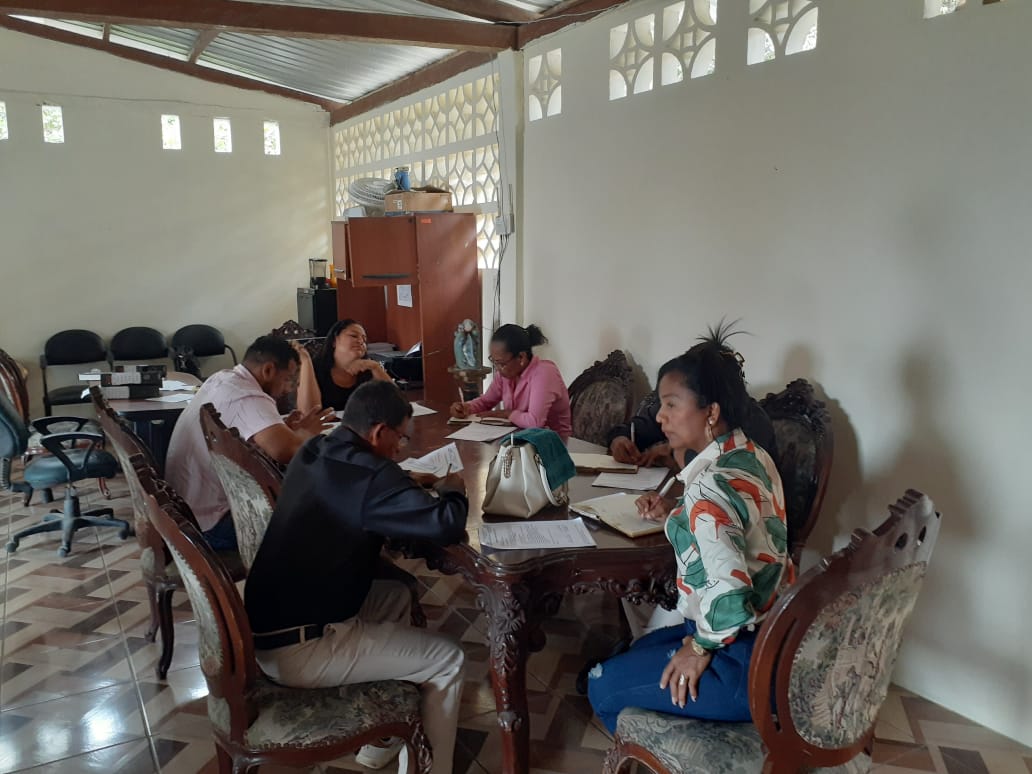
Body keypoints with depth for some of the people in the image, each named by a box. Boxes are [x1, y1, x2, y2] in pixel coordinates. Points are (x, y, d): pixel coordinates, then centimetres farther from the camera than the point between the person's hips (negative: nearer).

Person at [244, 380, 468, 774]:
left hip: (267, 629, 9)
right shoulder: (369, 475, -22)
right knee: (447, 660, -1)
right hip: (300, 650, -9)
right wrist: (451, 490, -3)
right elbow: (446, 525, -25)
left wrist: (408, 486, 11)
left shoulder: (314, 453, 4)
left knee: (397, 596, 24)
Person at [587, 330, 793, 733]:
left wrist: (700, 648, -17)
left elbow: (729, 596, -34)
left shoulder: (709, 487, -28)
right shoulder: (751, 456, 1)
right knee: (634, 653, 27)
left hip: (746, 667, -9)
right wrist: (675, 515, 5)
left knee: (602, 685, 6)